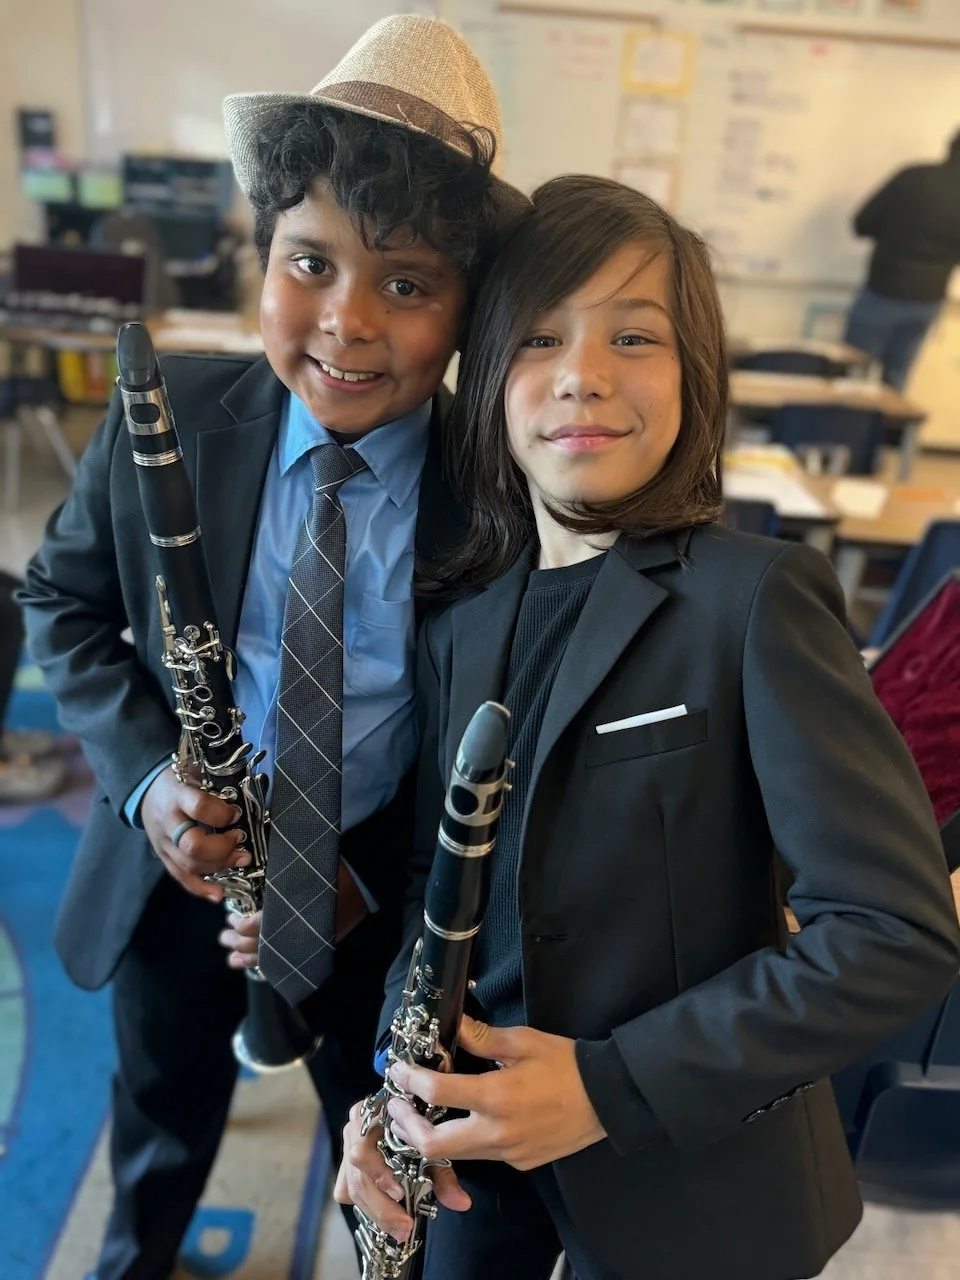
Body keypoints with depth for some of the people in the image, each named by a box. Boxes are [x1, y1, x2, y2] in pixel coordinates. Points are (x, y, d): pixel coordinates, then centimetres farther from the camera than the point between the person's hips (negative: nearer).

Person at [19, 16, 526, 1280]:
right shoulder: (162, 421, -17)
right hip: (176, 860, 2)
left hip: (380, 879, -1)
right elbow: (63, 602, -3)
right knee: (164, 1104, 31)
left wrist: (375, 878, -16)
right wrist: (142, 777, -18)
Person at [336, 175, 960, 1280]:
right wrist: (402, 1082, -7)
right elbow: (436, 882, 5)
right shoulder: (458, 626, -3)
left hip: (689, 1180, -4)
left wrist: (618, 1085, -23)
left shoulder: (754, 598, -20)